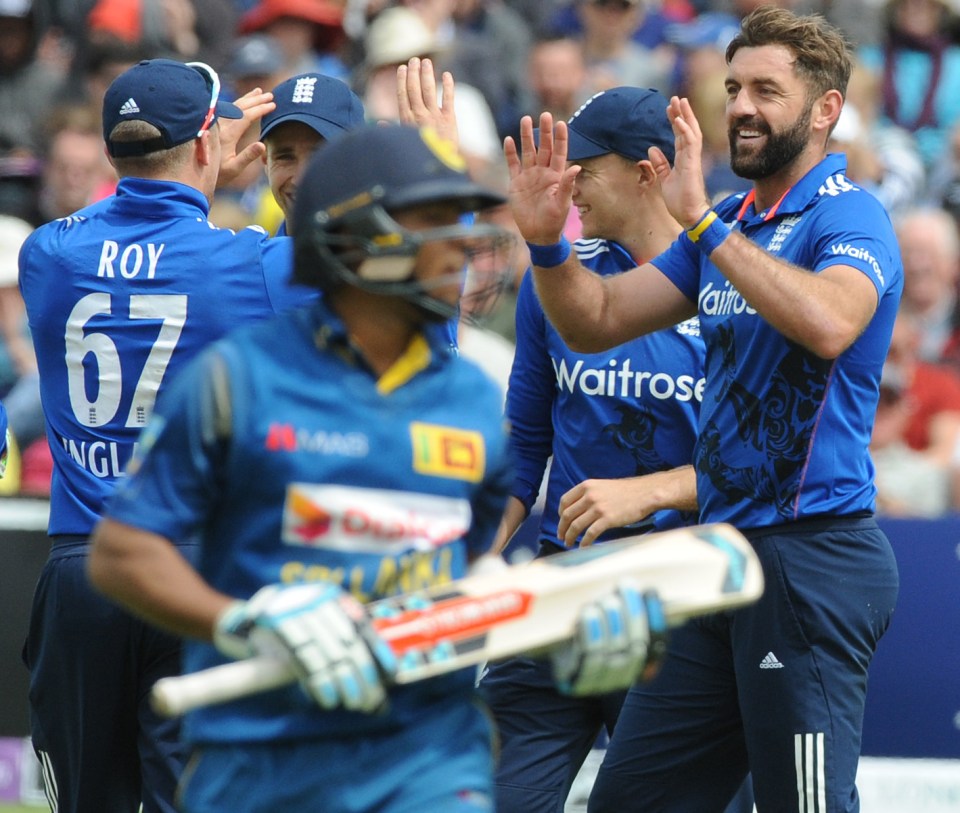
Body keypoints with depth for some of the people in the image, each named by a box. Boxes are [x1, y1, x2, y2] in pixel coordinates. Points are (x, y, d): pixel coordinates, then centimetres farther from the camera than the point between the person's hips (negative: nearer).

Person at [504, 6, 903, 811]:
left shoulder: (849, 218, -9)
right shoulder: (729, 226, 16)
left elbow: (828, 324, -31)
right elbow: (597, 321, 17)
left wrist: (702, 220, -28)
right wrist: (548, 242, -2)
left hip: (813, 556, -9)